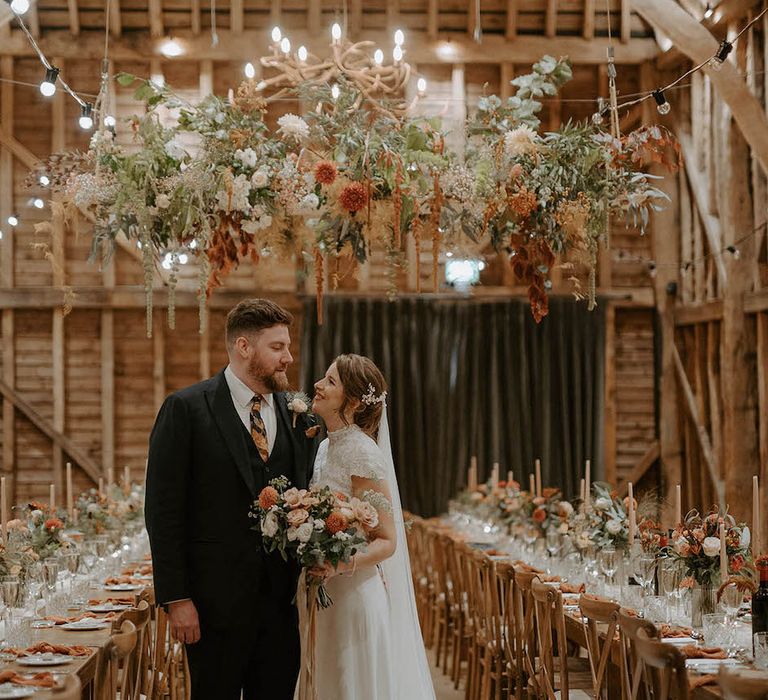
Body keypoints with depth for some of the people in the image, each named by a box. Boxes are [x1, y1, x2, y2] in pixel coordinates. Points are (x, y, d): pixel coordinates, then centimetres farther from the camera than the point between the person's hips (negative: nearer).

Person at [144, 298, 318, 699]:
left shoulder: (297, 415, 9)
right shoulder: (186, 409, -5)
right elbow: (163, 511, -7)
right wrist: (176, 599, -12)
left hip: (282, 601, 5)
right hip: (215, 602, -4)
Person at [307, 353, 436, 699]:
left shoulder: (363, 453, -15)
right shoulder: (326, 447, 9)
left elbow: (387, 541, -14)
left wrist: (341, 565, -30)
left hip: (356, 594, -8)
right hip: (325, 596, 8)